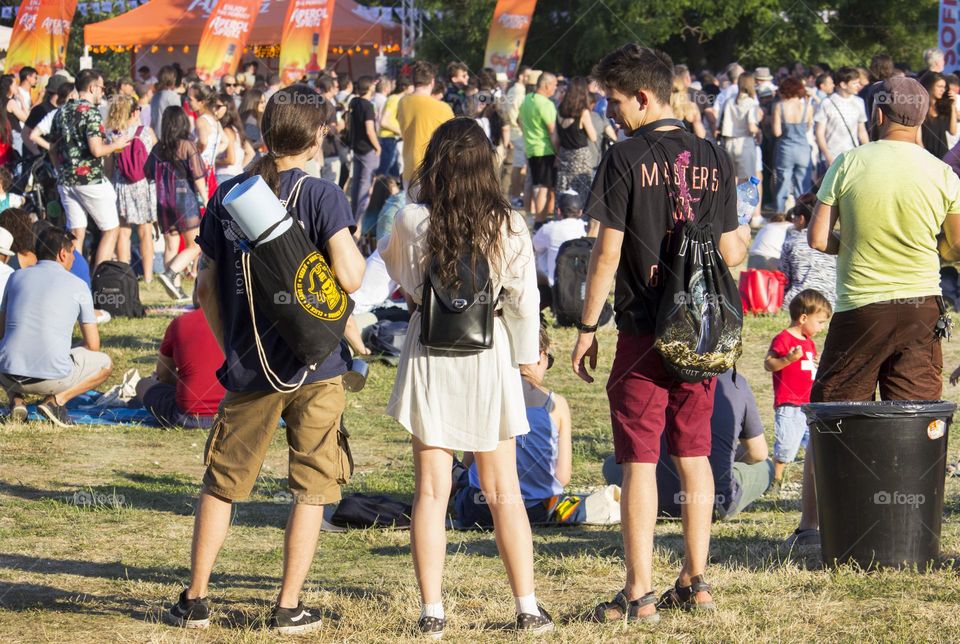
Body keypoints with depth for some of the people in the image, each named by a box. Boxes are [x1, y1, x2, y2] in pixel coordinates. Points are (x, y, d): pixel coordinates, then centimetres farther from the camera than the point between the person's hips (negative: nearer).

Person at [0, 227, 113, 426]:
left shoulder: (16, 277, 14)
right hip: (53, 378, -3)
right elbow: (93, 346, 8)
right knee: (104, 364, 23)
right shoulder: (77, 285, 6)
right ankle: (56, 399, -1)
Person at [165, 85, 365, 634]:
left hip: (247, 368, 3)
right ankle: (289, 607, 6)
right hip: (314, 367, -3)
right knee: (312, 487, 7)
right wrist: (358, 249, 3)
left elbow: (207, 287, 8)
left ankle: (195, 599, 16)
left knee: (222, 482, 14)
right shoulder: (323, 196, -10)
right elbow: (350, 277, -19)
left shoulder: (228, 196, 3)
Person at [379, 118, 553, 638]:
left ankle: (431, 612, 3)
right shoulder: (507, 225, -9)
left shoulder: (412, 221, -9)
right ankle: (528, 610, 9)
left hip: (430, 355, -1)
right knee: (503, 492, 9)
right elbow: (524, 298, -3)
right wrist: (526, 355, 11)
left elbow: (394, 268, 12)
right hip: (489, 354, 1)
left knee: (430, 492, 5)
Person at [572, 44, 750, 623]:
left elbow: (608, 253, -11)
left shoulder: (626, 158, -10)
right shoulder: (715, 160, 5)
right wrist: (745, 240, 29)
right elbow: (730, 254, 7)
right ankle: (695, 581, 17)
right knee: (694, 456, 14)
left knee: (639, 461, -1)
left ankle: (640, 592, -2)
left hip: (644, 331, -5)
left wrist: (588, 327, -3)